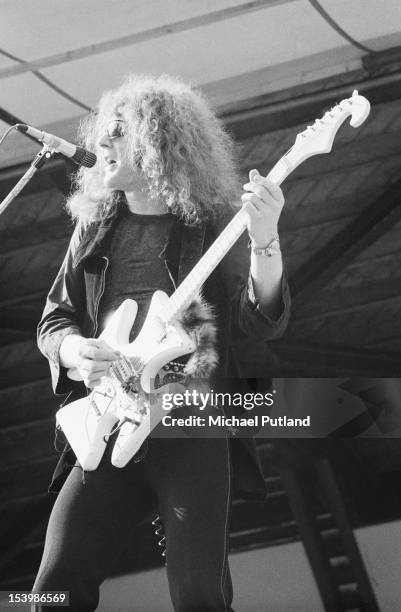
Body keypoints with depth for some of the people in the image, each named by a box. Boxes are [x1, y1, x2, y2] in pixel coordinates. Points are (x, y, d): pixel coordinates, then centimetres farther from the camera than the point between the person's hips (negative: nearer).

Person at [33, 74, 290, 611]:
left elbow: (263, 325, -6)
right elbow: (54, 318, 19)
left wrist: (265, 244, -24)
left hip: (196, 427, -3)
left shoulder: (214, 225, 5)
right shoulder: (94, 229, 16)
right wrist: (75, 350, -5)